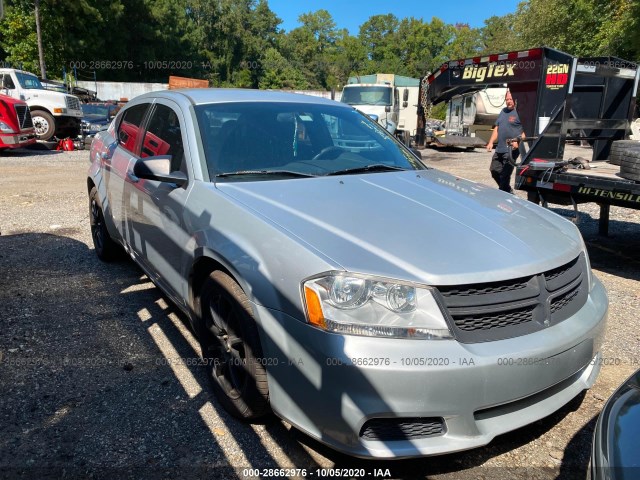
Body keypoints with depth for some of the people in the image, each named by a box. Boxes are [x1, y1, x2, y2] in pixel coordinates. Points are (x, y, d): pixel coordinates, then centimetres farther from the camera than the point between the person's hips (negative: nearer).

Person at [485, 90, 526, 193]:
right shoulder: (503, 111, 16)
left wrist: (518, 141, -24)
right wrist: (491, 142, 10)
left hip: (511, 150, -8)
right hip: (499, 149, 8)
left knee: (505, 175, -4)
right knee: (494, 170, 13)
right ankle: (508, 191, 29)